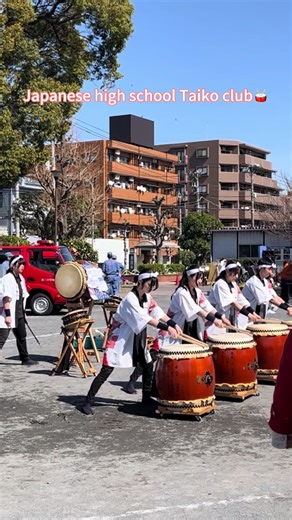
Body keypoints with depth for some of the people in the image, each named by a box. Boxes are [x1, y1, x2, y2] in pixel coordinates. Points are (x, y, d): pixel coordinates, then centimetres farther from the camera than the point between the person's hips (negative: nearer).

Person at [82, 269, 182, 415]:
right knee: (106, 370, -9)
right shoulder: (130, 299, -23)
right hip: (120, 338, -9)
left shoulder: (147, 297, 4)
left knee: (148, 365, 11)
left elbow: (158, 313, -5)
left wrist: (174, 324, -19)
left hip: (137, 338, 9)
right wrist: (166, 328, -34)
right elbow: (146, 318, -30)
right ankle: (88, 402, -3)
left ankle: (146, 398, 25)